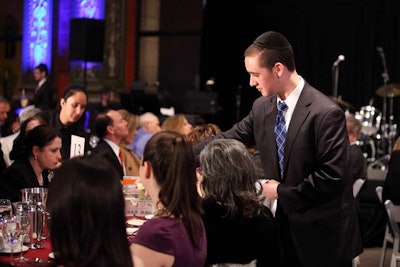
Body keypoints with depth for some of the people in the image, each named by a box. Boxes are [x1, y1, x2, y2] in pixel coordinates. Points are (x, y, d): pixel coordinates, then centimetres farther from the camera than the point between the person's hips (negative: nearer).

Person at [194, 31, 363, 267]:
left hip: (323, 235, -6)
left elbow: (333, 178, -24)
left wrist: (282, 193, -14)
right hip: (285, 225, 6)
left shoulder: (326, 113, -20)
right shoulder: (262, 107, 3)